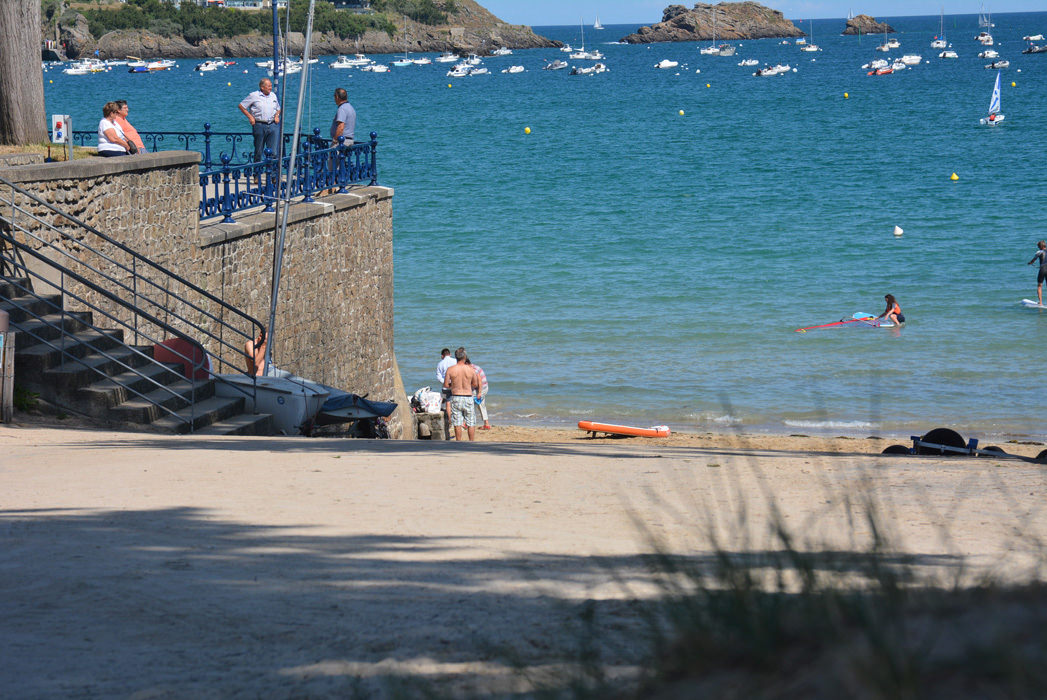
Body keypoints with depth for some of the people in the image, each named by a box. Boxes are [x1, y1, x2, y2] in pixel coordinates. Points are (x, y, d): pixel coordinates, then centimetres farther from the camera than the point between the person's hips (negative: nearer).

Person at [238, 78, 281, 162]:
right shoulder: (254, 96, 0)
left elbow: (278, 109, 29)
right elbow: (241, 106, 4)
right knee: (258, 152, 4)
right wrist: (250, 117, -4)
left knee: (274, 152, -6)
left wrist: (277, 115, 8)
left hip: (273, 126, 3)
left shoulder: (273, 96, 15)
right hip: (260, 126, -3)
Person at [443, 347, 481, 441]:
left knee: (457, 423, 6)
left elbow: (446, 385, -4)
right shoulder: (470, 369, -7)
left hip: (455, 398, 0)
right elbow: (475, 384, 5)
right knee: (471, 423, 9)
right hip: (468, 398, 0)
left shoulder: (450, 369, -7)